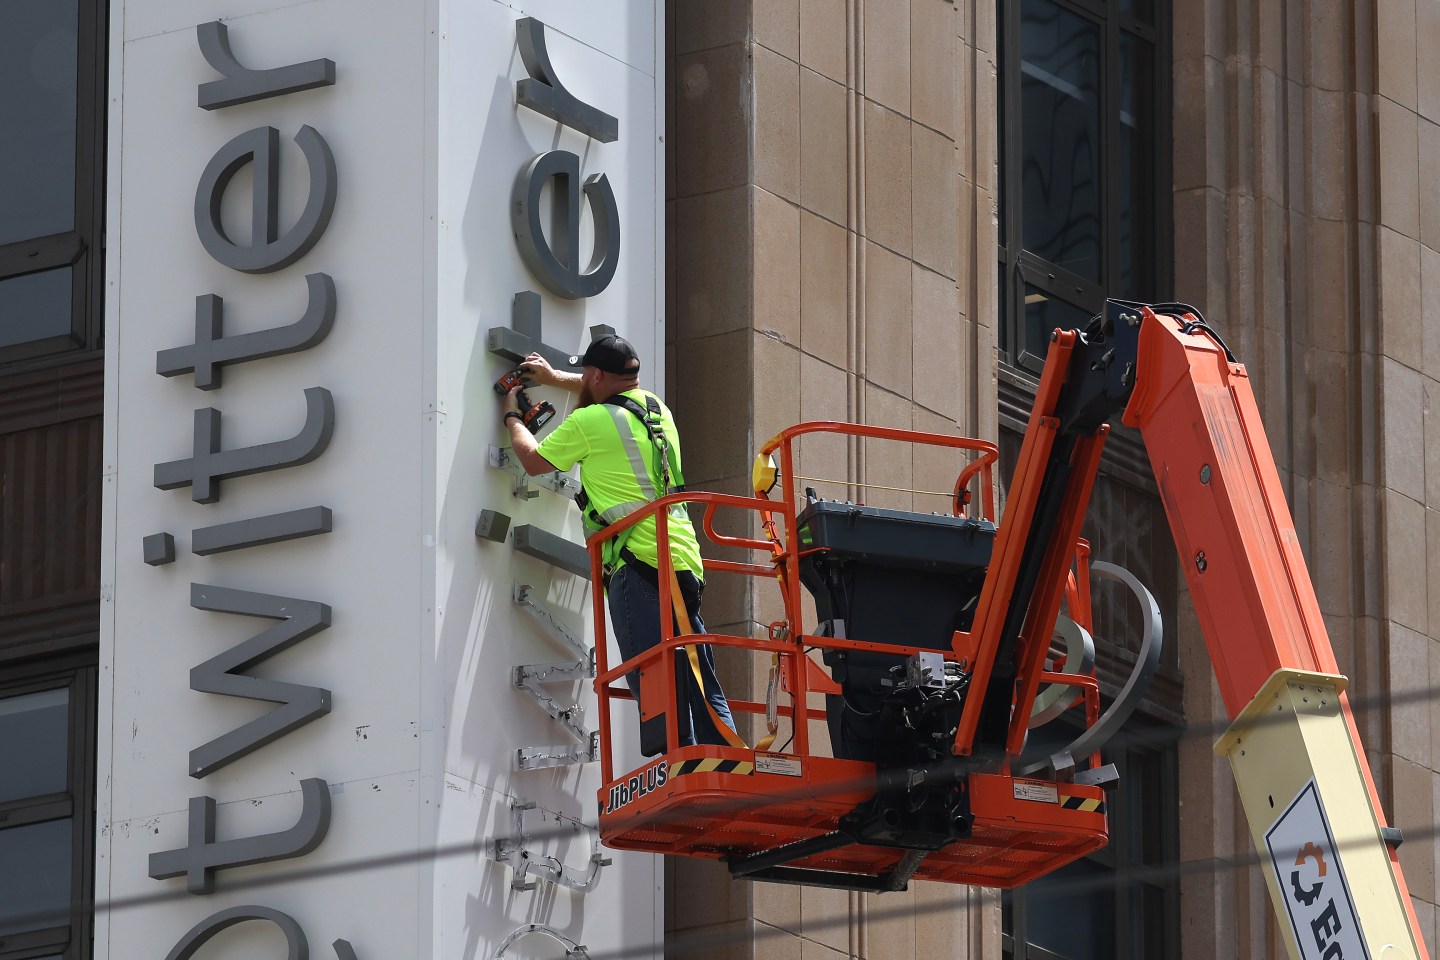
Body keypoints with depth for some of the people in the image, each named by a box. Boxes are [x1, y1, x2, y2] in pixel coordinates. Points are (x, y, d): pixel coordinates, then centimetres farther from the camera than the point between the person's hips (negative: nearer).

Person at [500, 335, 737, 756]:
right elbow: (613, 392, 43)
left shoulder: (590, 423, -3)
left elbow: (533, 461, 14)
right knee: (702, 691, 6)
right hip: (684, 562, 8)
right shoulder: (656, 409, 18)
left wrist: (512, 416, 32)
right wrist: (553, 377, 50)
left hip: (640, 563, -8)